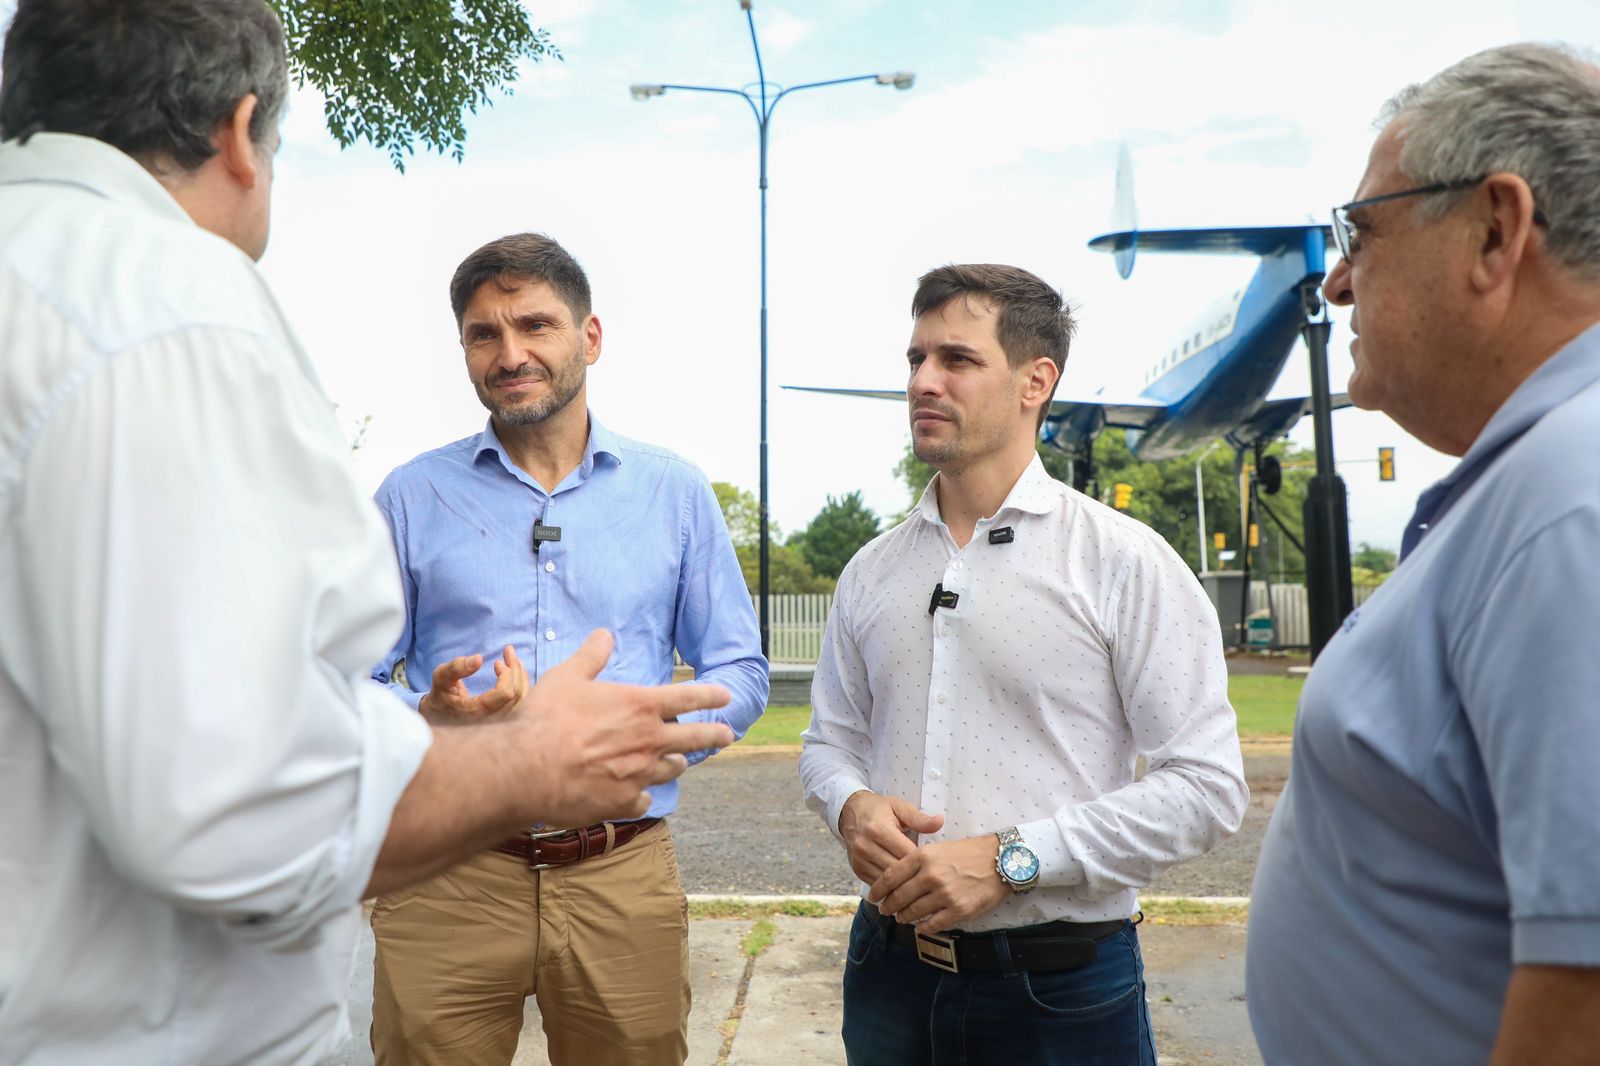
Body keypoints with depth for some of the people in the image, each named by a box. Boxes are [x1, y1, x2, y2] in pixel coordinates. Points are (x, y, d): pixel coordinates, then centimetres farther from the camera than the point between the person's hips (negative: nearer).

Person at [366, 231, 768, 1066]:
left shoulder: (674, 493, 6)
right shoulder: (411, 496, 5)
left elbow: (741, 672, 7)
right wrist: (425, 716, -17)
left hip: (624, 875, 1)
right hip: (448, 871, 0)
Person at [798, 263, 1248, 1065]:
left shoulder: (1124, 561, -9)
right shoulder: (871, 571, 5)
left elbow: (1206, 785, -13)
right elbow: (830, 740, 12)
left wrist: (1008, 859, -19)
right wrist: (851, 806, -10)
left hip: (1059, 986, -3)